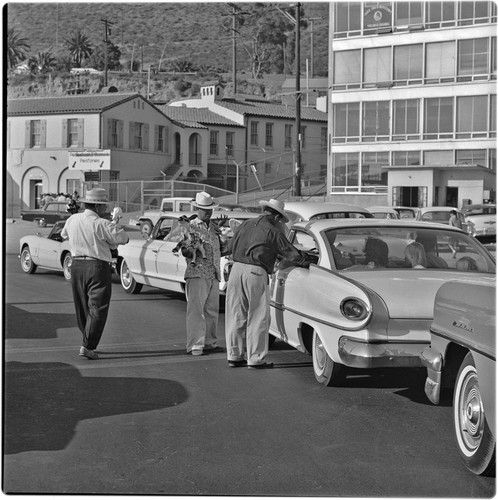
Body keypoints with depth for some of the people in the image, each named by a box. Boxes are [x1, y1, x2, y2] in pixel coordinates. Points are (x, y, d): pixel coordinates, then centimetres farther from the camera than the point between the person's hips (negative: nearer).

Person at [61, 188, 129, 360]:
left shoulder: (72, 220, 4)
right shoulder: (101, 224, -15)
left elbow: (64, 234, 25)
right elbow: (123, 238, -10)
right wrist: (114, 225, 10)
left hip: (76, 265, 6)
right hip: (97, 267, -6)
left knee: (82, 307, 17)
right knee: (97, 308, -2)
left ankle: (88, 341, 26)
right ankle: (88, 346, -8)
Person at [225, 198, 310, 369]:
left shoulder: (246, 224, 13)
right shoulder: (273, 232, -2)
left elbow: (230, 246, 20)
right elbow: (291, 253, 2)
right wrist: (306, 263, 18)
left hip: (236, 268, 6)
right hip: (255, 272, -6)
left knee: (236, 315, 13)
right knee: (258, 318, 3)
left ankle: (234, 356, 19)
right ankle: (255, 359, 5)